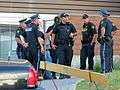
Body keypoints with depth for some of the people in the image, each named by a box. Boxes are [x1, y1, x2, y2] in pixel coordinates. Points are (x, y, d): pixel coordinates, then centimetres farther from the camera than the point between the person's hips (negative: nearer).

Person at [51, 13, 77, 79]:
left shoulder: (70, 25, 9)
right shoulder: (58, 26, 3)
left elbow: (75, 33, 19)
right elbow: (53, 34, 8)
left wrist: (72, 34, -4)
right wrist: (52, 44, 4)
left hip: (68, 45, 3)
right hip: (60, 45, -3)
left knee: (68, 60, 6)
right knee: (61, 60, -8)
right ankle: (61, 74, -4)